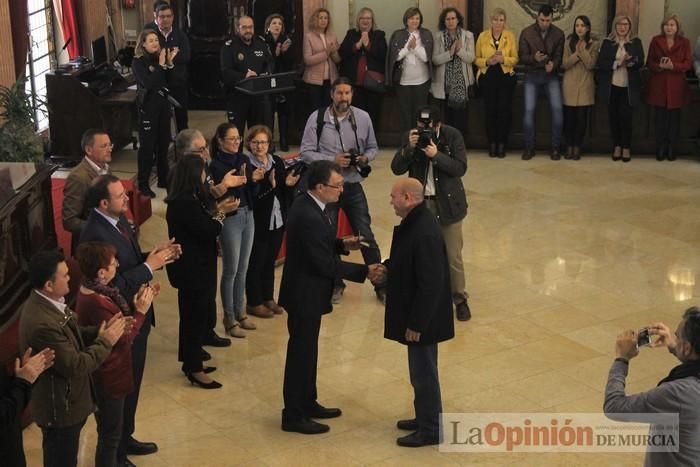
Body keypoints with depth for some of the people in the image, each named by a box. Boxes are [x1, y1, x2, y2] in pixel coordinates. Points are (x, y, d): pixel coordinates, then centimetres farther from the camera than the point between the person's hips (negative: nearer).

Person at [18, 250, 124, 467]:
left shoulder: (46, 302, -4)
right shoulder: (42, 323, -35)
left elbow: (71, 335, 9)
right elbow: (76, 366, -29)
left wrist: (100, 331, -7)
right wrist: (105, 341, -18)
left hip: (65, 400, 9)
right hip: (59, 407, -9)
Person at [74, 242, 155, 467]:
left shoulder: (92, 290, -3)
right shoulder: (97, 304, -33)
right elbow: (123, 340, -24)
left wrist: (138, 302, -5)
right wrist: (140, 311, -18)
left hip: (109, 372, 10)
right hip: (108, 379, -10)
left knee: (112, 425, 31)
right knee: (109, 432, 10)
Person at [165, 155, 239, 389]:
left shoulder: (187, 199, 8)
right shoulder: (185, 203, -24)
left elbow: (202, 223, 11)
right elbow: (207, 231, -22)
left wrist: (216, 209, 2)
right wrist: (220, 212, -8)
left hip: (195, 266, 10)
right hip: (192, 269, -10)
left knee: (195, 314, 18)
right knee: (196, 315, -1)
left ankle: (192, 362, 30)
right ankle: (194, 370, 8)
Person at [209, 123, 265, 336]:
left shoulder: (243, 159, 6)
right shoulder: (216, 165, -12)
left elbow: (252, 194, 7)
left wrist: (254, 179, -11)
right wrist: (237, 182, -28)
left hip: (248, 215, 6)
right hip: (230, 218, -6)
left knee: (243, 268, 14)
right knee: (231, 270, 1)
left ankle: (240, 312, 26)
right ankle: (229, 318, 11)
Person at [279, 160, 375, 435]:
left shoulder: (307, 205, 3)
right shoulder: (308, 217, -28)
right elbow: (326, 264, -25)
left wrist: (343, 244, 3)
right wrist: (365, 272, -20)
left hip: (306, 291, 10)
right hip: (305, 296, -10)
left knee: (307, 350, 21)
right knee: (301, 353, 3)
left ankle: (307, 403, 35)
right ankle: (293, 416, 15)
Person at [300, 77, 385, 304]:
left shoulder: (363, 118, -3)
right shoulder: (317, 118, -9)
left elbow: (372, 148, 9)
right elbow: (306, 152, -8)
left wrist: (365, 158, -13)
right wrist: (333, 160, -19)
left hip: (353, 186, 1)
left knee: (366, 237, 3)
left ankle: (381, 284, 16)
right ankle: (335, 284, 29)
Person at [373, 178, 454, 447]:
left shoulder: (425, 233, -28)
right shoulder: (415, 222, 3)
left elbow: (430, 284, -27)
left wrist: (416, 324, -21)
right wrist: (387, 267, 3)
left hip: (422, 317, -10)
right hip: (416, 313, 10)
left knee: (423, 372, 4)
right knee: (422, 369, 21)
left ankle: (430, 430, 18)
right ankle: (425, 418, 36)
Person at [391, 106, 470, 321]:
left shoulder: (453, 136, -9)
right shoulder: (410, 137, -4)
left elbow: (461, 168, -16)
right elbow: (396, 168, -8)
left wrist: (436, 155, -27)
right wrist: (409, 148, -23)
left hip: (448, 203, -2)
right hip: (419, 203, 2)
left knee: (453, 255, 3)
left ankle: (460, 299, 17)